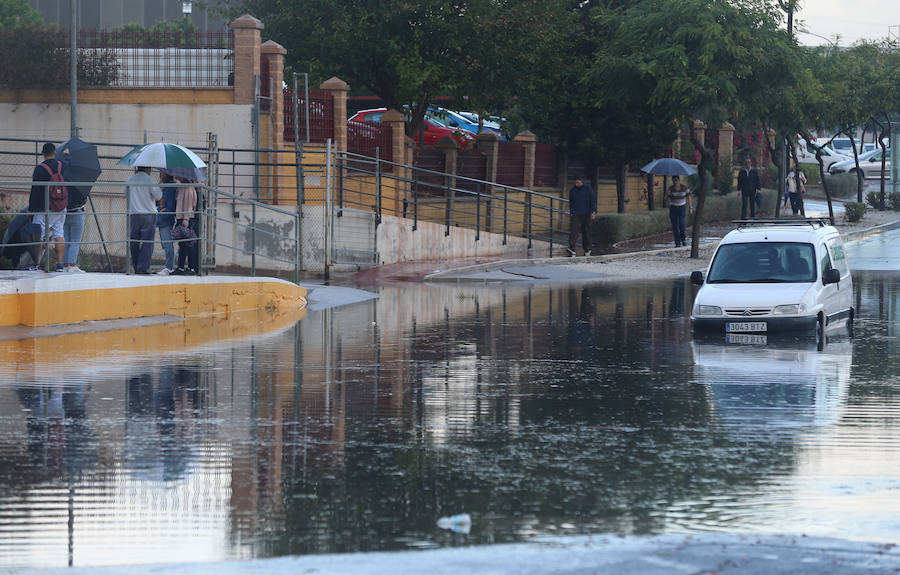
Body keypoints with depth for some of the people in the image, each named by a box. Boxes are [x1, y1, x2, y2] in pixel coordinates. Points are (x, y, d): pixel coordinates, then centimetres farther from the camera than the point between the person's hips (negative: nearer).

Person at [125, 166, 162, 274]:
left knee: (134, 242, 9)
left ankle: (136, 268, 11)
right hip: (148, 214, -4)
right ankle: (143, 268, -10)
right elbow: (158, 196, -8)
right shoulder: (150, 180, -7)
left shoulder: (129, 180, 6)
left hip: (133, 214, 4)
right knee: (147, 242, -3)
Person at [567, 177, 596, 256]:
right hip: (575, 214, 1)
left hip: (586, 214, -1)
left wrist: (593, 212, -8)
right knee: (573, 232, -14)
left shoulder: (588, 188, -1)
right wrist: (571, 213, 14)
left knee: (586, 232, 7)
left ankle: (587, 250, 19)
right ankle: (572, 249, -24)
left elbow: (593, 200, 0)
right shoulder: (572, 190, 6)